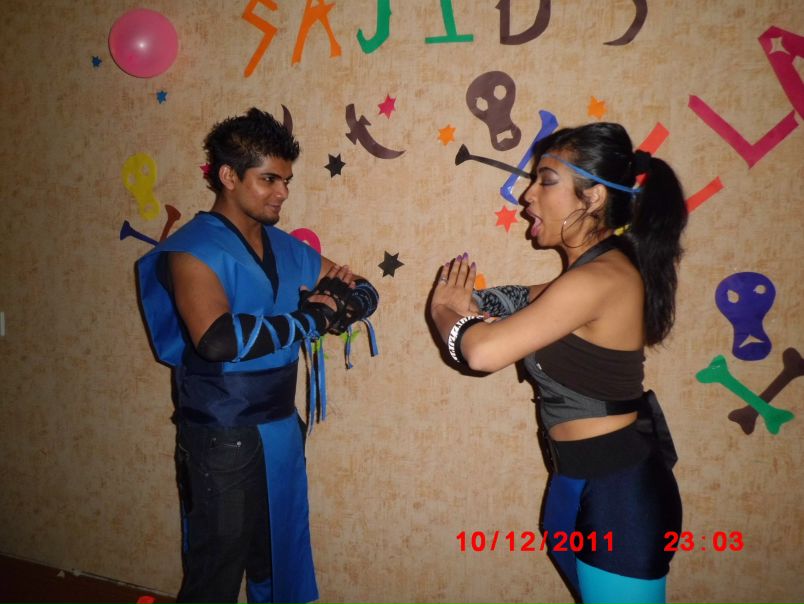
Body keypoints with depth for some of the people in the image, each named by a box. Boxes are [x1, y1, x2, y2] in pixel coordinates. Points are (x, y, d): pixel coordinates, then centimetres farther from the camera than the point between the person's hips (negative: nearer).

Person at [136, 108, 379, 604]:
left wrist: (342, 298, -15)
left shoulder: (286, 248, 6)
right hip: (223, 439, -6)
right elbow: (217, 339, -32)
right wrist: (312, 318, -22)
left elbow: (366, 293, 10)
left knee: (278, 563, 20)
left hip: (282, 430, 7)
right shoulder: (193, 249, -15)